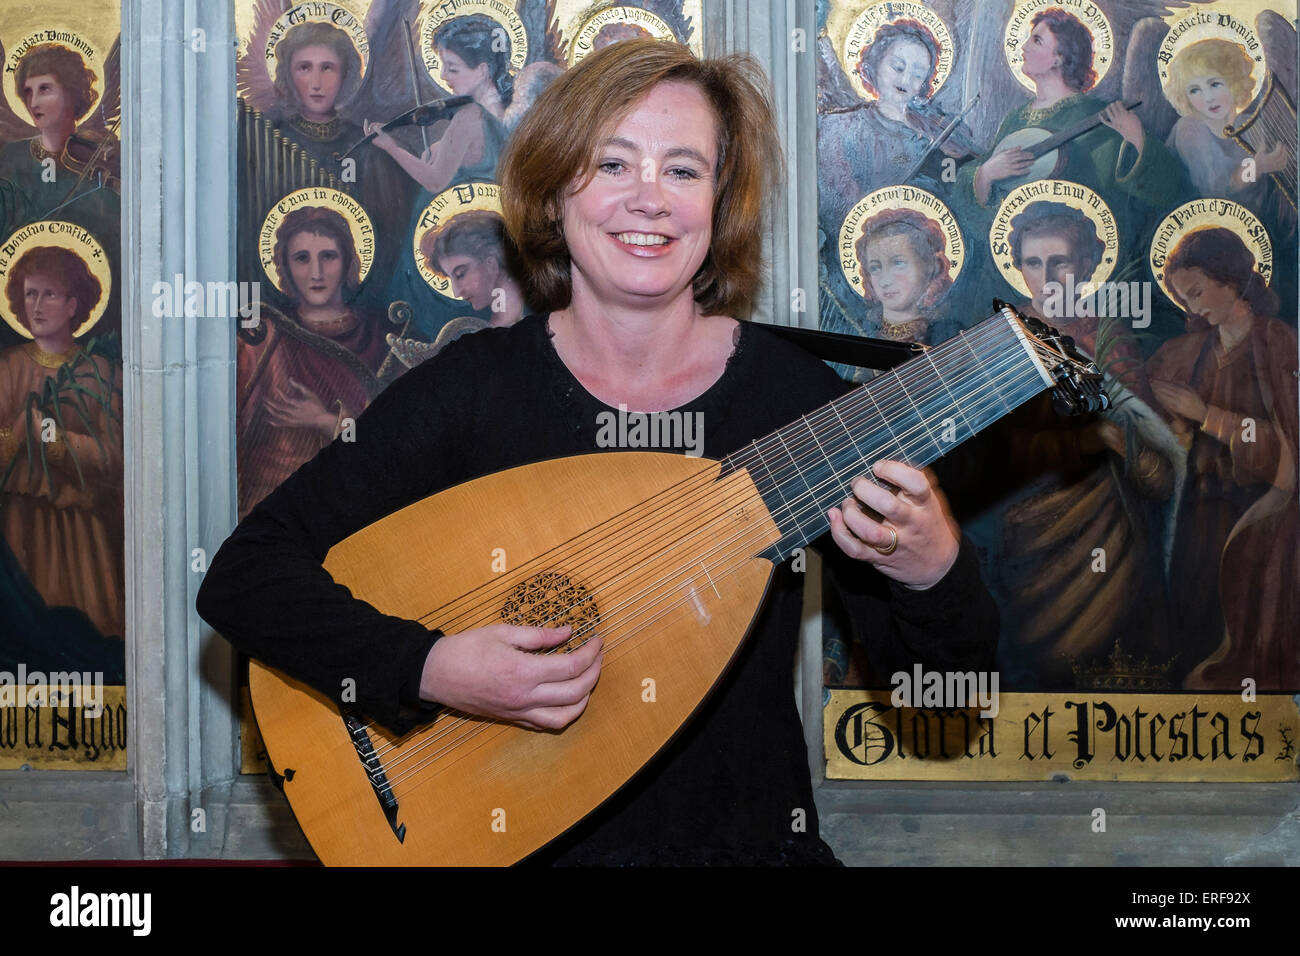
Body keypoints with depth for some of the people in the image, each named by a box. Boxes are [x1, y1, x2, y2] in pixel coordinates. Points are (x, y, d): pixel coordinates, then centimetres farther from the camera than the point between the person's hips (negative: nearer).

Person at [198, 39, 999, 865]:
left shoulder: (795, 394, -3)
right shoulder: (471, 388, -4)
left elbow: (956, 676, 0)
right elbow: (243, 577, -6)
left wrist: (931, 572, -21)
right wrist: (426, 668, -19)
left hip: (749, 841, 1)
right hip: (521, 844, -1)